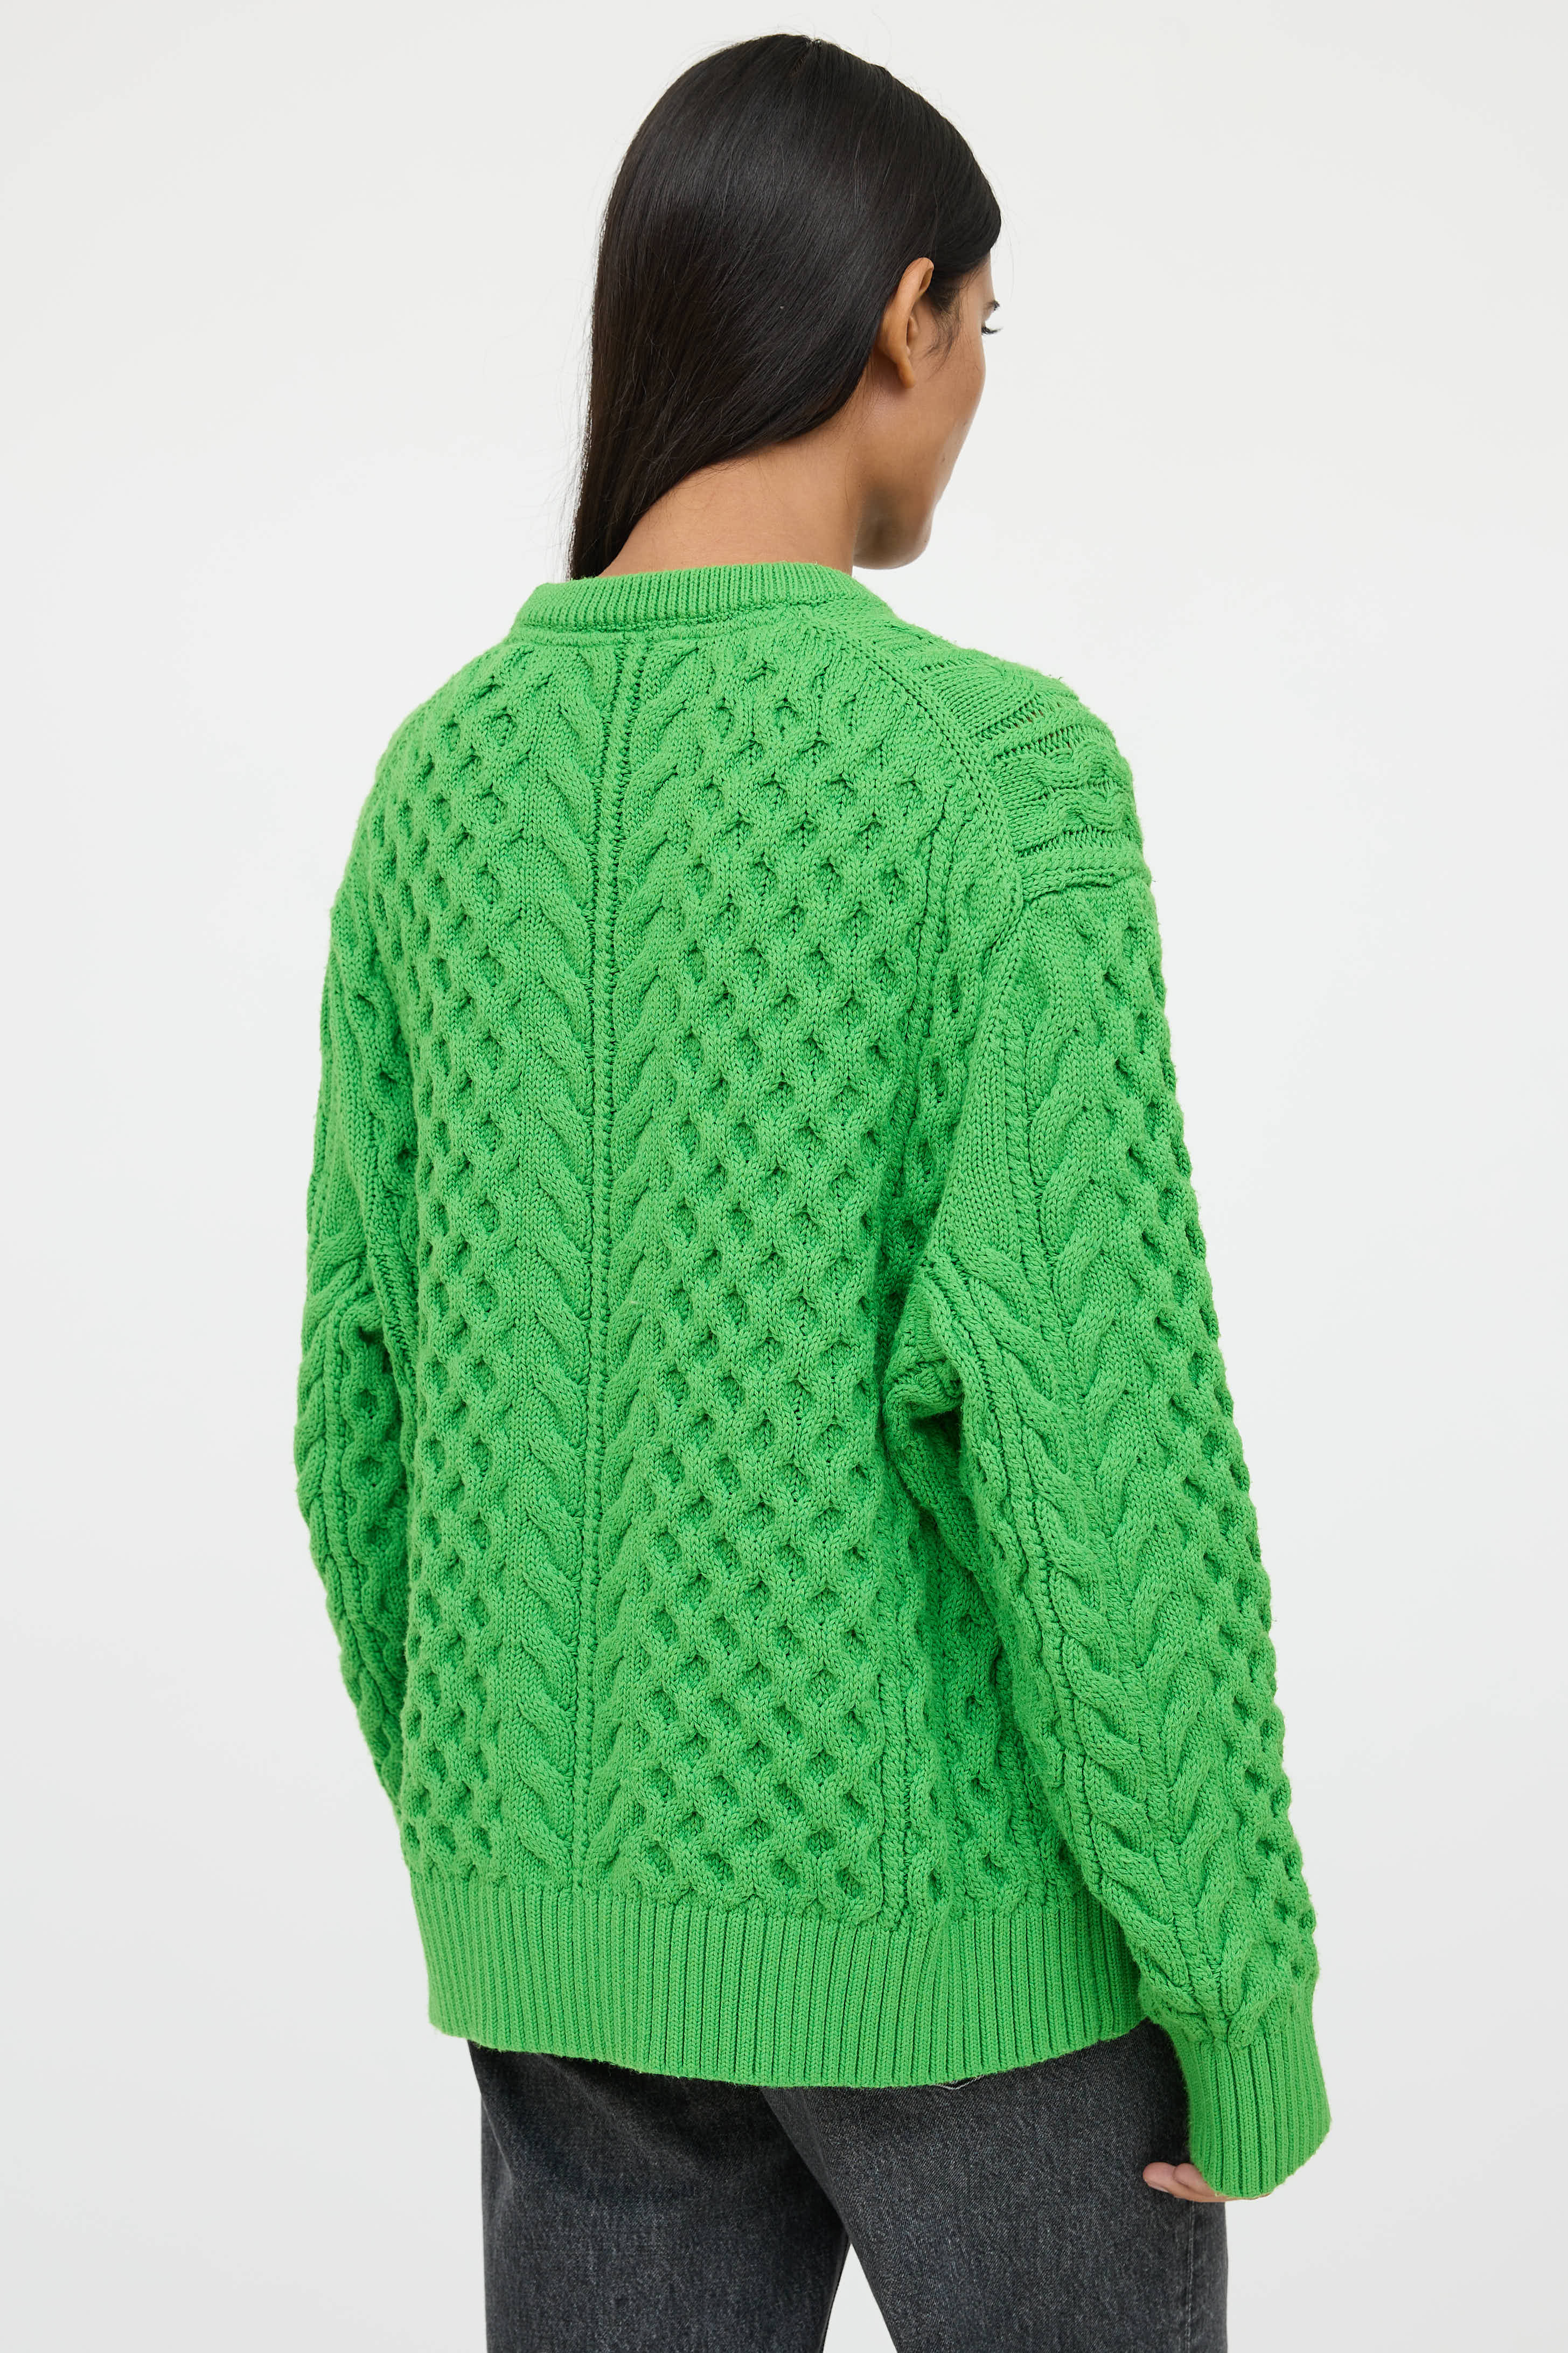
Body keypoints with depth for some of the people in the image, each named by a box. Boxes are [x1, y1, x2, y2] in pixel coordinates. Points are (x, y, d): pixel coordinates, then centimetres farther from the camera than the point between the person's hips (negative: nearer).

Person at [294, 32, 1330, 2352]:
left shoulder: (448, 784, 0)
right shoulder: (995, 773, -18)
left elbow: (370, 1400, 5)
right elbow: (1101, 1430, -22)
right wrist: (1247, 1985, -10)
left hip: (591, 1916, 5)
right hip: (959, 1924, -5)